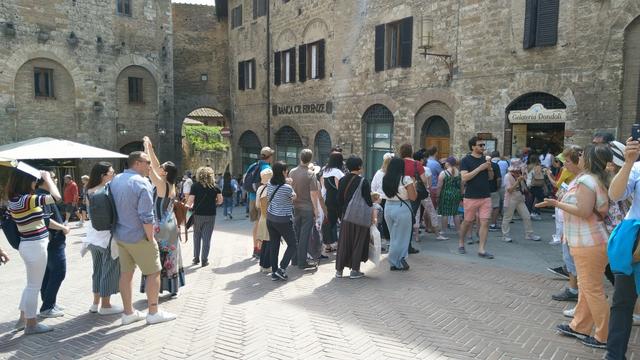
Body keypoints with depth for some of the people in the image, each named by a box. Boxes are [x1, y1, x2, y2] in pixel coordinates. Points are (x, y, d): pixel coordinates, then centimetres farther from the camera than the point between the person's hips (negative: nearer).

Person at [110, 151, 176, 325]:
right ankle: (154, 312, 14)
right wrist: (151, 239, -13)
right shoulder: (141, 183, -19)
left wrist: (118, 231, 19)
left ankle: (128, 313, 22)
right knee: (154, 272, 6)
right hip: (138, 237, -8)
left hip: (120, 235, 8)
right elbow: (146, 217, -23)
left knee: (126, 273, 13)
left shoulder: (115, 180, 6)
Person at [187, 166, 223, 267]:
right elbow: (220, 200, -1)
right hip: (211, 215, 1)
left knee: (197, 237, 16)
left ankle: (196, 258, 22)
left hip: (198, 214, -1)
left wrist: (190, 206, 10)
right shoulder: (215, 186, -1)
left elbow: (190, 201, -11)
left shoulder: (195, 186, -6)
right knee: (207, 238, 6)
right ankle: (204, 260, 7)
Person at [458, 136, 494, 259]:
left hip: (486, 197, 4)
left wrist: (490, 169, -5)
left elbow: (491, 177, 16)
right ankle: (461, 242, 31)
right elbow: (464, 178, -18)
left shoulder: (485, 159, 10)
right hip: (471, 197, -4)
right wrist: (480, 168, -19)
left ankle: (481, 250, 2)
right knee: (468, 222, 8)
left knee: (485, 222, -2)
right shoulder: (466, 160, -7)